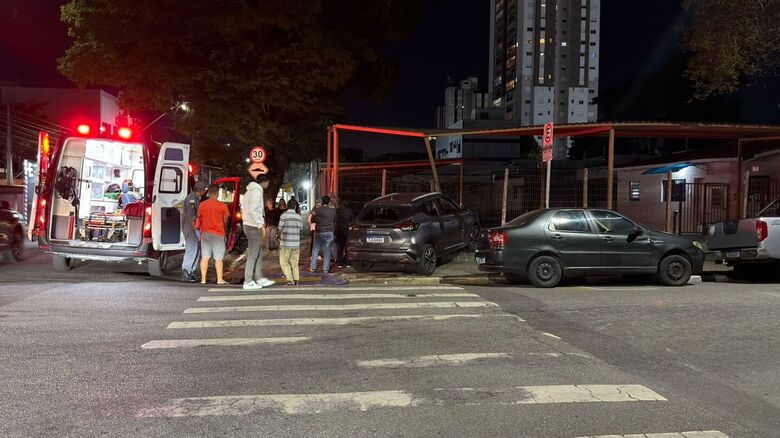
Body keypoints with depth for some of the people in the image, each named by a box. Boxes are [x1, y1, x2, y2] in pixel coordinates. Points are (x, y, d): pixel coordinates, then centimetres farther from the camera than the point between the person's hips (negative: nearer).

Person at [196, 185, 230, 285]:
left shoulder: (202, 205, 0)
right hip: (218, 234, -3)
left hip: (205, 233, 3)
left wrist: (198, 229, 22)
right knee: (218, 258, 3)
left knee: (205, 257, 9)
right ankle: (220, 279, 5)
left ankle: (203, 279, 10)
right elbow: (225, 220, -1)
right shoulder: (222, 205, -8)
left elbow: (199, 219, 7)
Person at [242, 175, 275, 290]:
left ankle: (259, 278, 20)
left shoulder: (249, 191, 16)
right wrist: (260, 225, -20)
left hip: (248, 224, 10)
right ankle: (248, 282, -1)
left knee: (259, 253, 15)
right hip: (254, 227, -10)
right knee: (253, 255, -5)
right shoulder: (257, 191, -14)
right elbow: (253, 210, -24)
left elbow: (243, 207, 19)